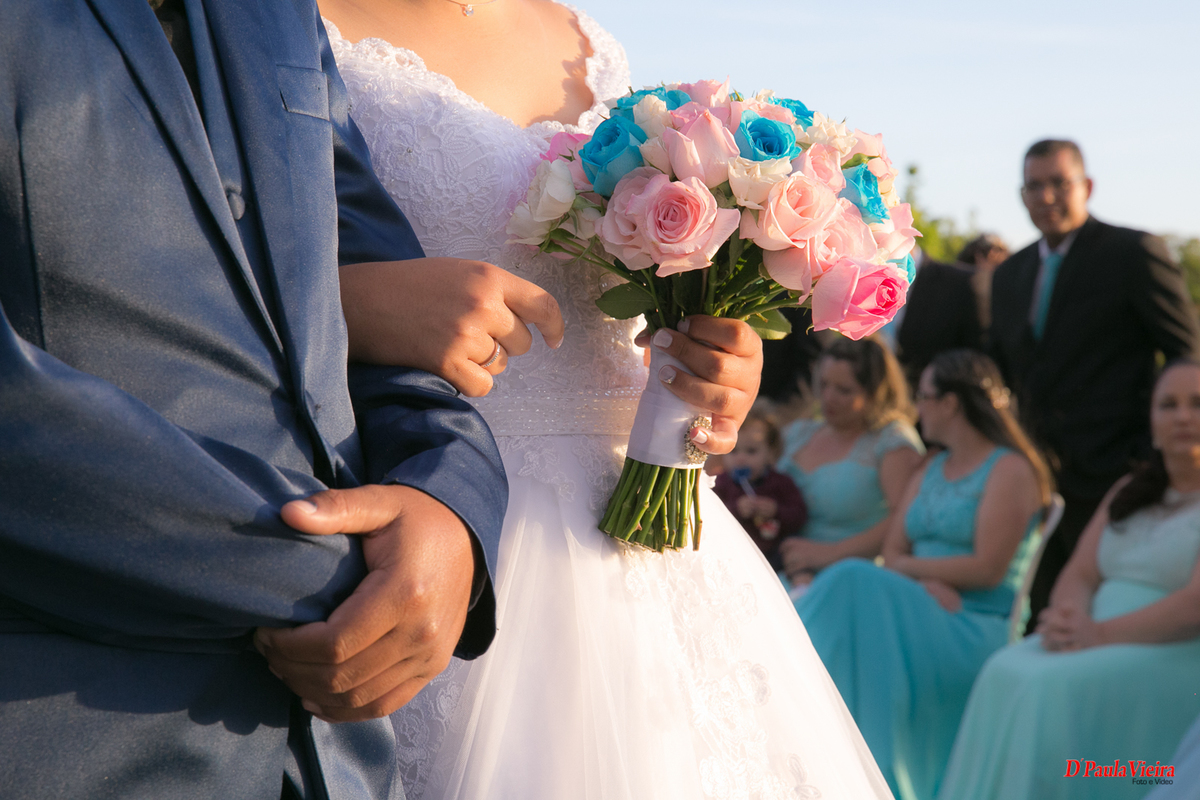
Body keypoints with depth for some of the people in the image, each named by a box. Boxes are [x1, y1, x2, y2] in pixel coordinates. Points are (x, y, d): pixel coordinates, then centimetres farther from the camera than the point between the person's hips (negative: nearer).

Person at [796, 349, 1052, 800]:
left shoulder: (1010, 471, -3)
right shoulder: (930, 472, 21)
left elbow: (988, 568, -13)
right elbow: (892, 553, 12)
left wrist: (909, 566, -3)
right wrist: (926, 583, -11)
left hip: (977, 628, -7)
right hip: (922, 611, 7)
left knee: (855, 582, -30)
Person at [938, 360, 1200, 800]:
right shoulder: (1128, 492, 21)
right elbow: (1080, 574, 14)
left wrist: (1100, 633, -20)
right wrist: (1070, 618, -9)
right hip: (1098, 642, 6)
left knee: (1054, 685, -30)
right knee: (1004, 673, -22)